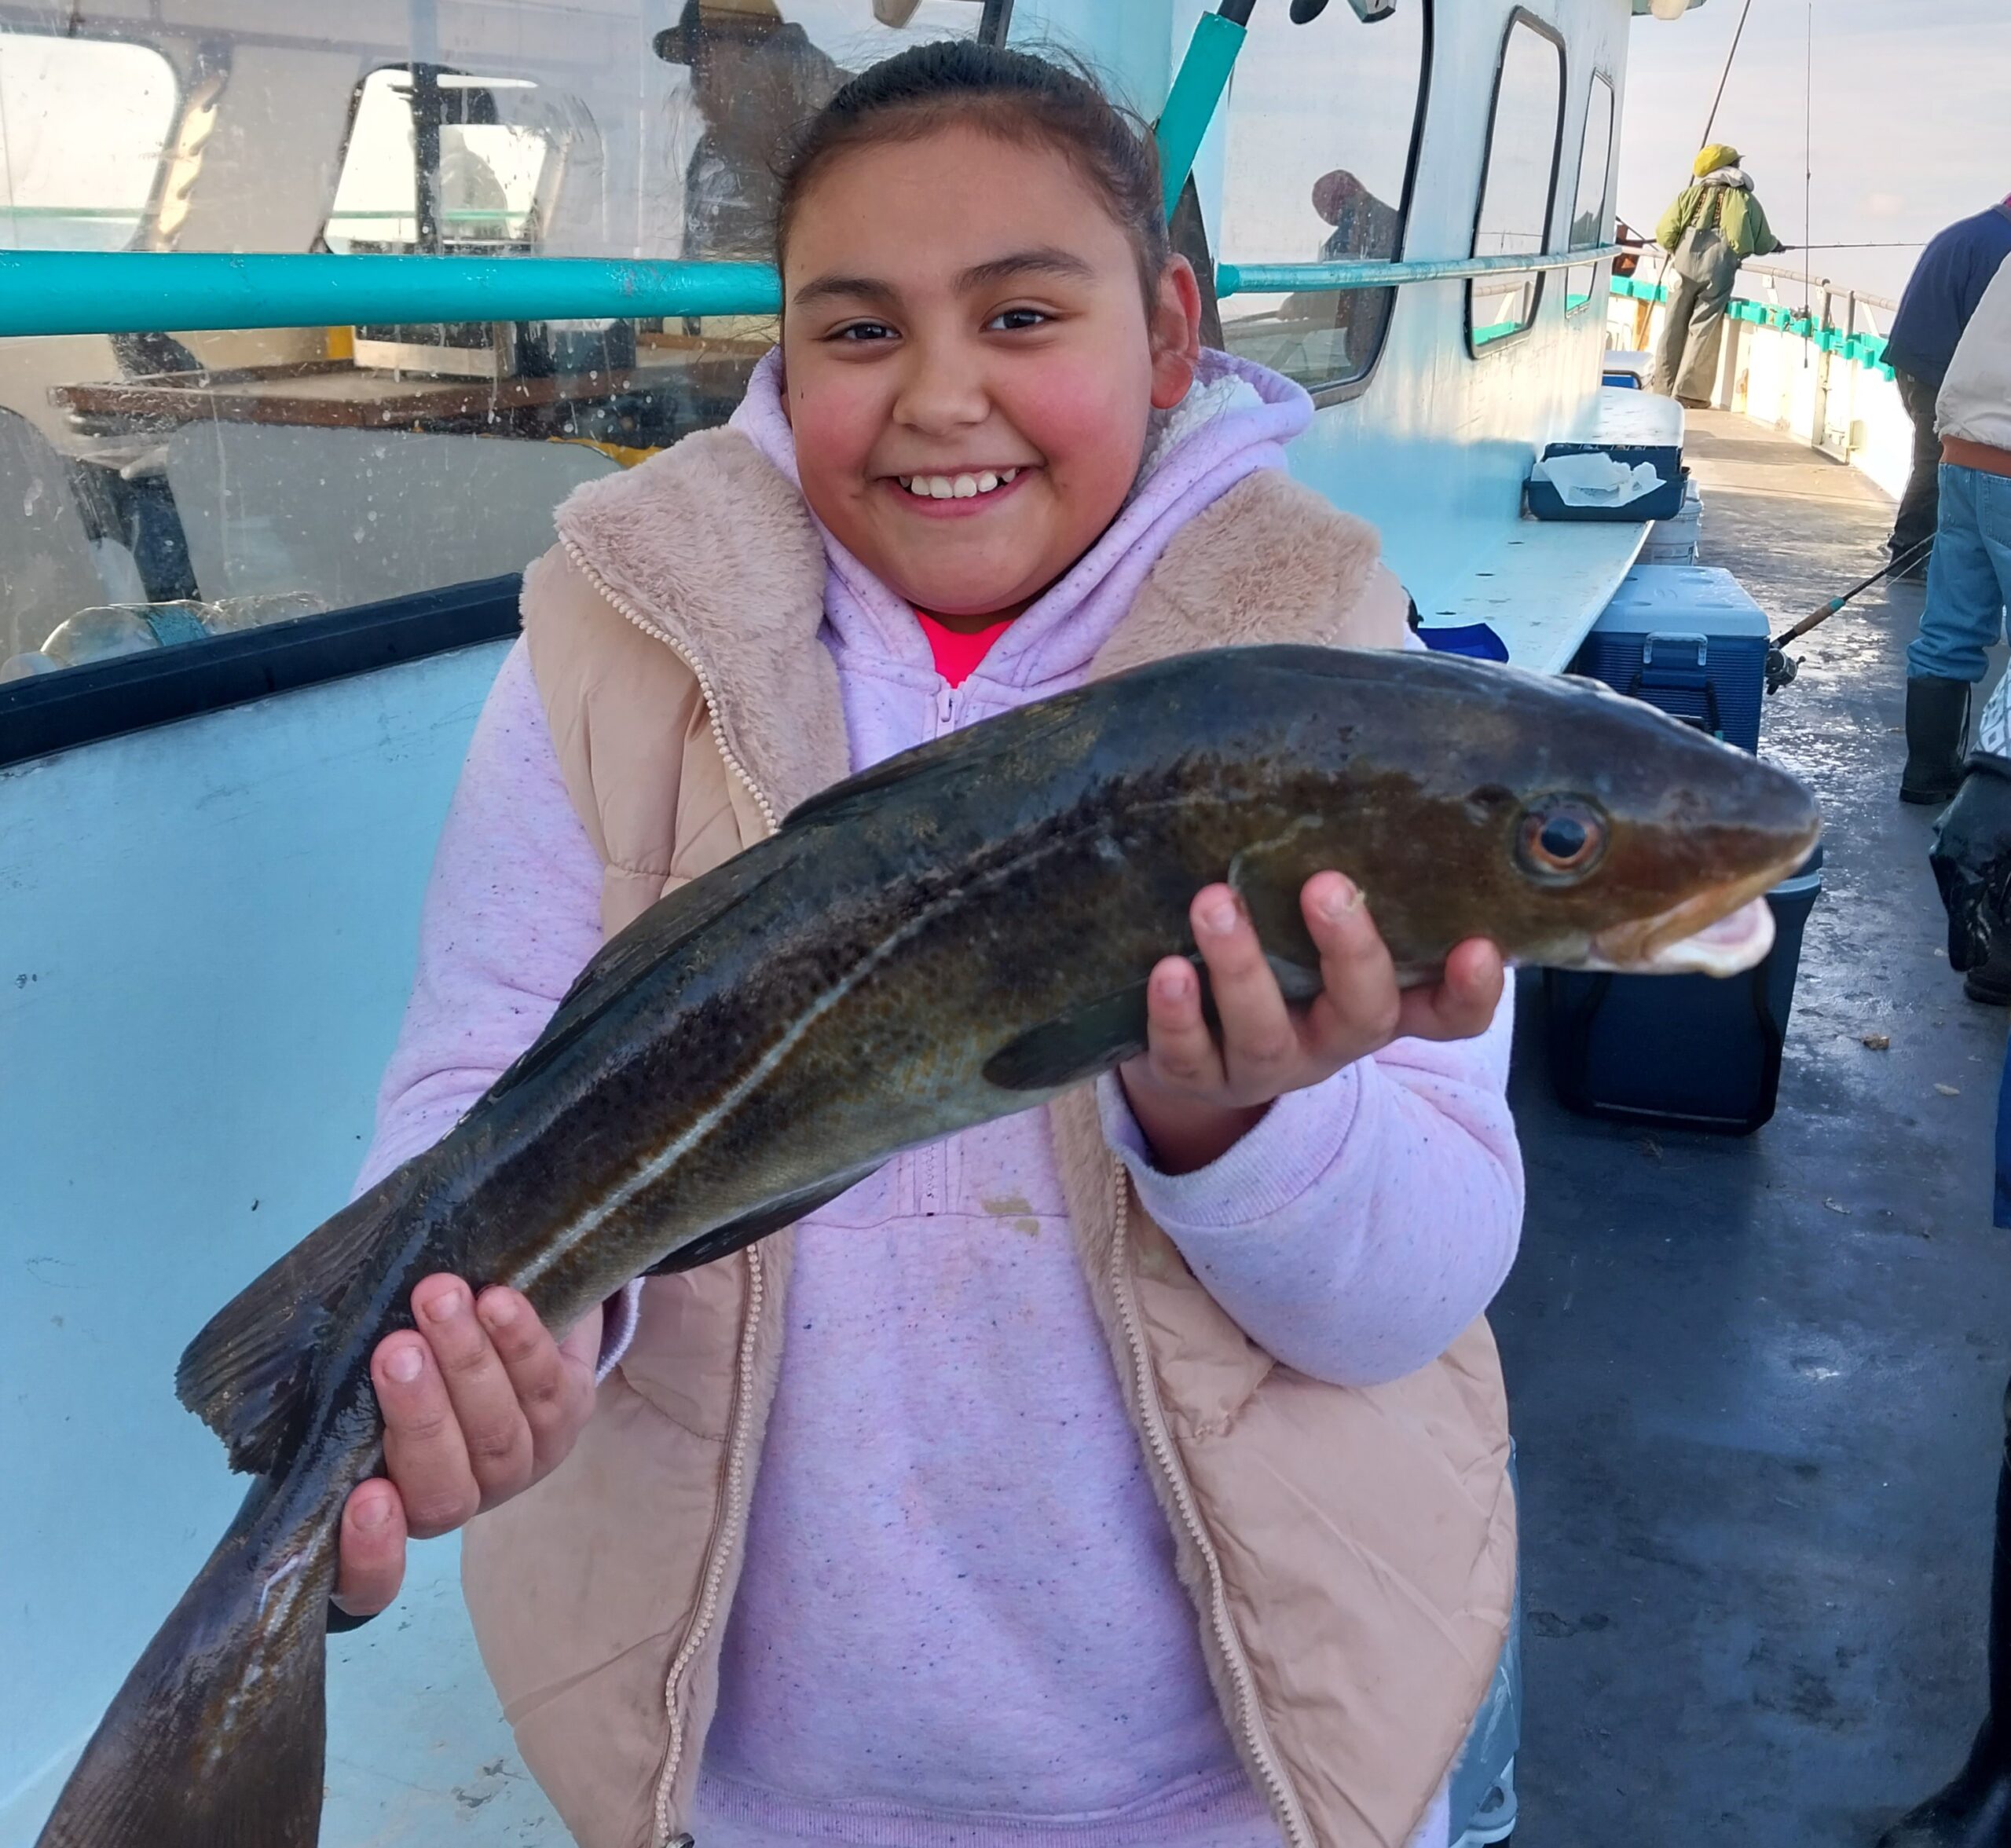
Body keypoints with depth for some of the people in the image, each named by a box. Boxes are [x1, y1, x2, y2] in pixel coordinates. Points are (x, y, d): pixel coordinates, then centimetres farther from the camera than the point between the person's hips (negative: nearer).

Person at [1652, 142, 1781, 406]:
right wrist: (1775, 244, 36)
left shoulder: (1691, 193, 16)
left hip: (1685, 265, 2)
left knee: (1674, 326, 8)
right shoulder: (1746, 199, 13)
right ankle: (1690, 391, -3)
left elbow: (1664, 233, 9)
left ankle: (1664, 386, 11)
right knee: (1704, 328, 0)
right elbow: (1761, 245, 13)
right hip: (1719, 268, -2)